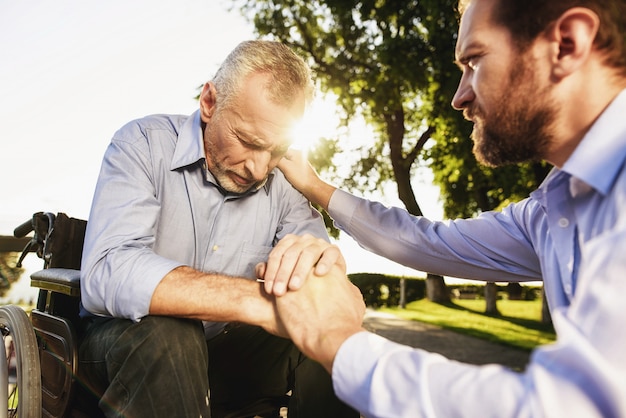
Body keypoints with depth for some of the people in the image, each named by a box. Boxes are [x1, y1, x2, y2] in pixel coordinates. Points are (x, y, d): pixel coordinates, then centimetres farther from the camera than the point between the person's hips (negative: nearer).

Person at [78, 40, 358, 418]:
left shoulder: (282, 179, -4)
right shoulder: (144, 144, -16)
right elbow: (106, 274, -32)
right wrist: (256, 300, -44)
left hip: (223, 352, 3)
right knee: (164, 334, -35)